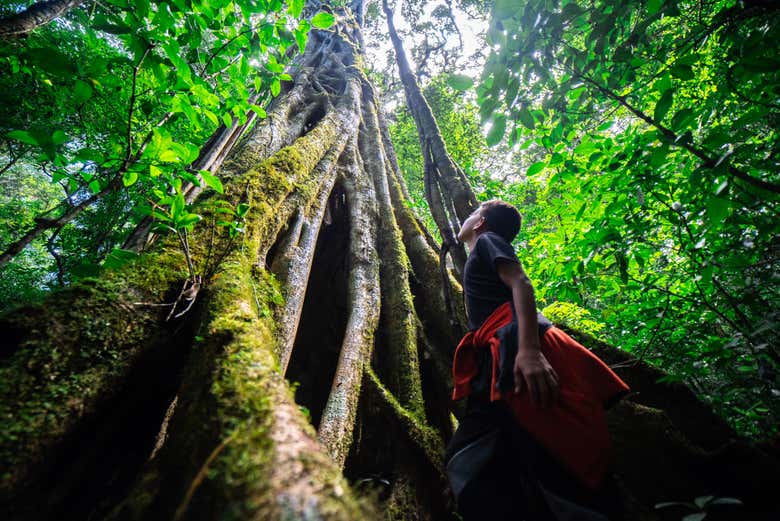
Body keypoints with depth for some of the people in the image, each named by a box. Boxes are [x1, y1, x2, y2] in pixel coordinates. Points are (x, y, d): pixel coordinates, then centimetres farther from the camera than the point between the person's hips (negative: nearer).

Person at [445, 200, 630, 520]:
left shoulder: (488, 240, 11)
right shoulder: (478, 259, 36)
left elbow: (521, 283, -8)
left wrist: (528, 349, -24)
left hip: (515, 344, -8)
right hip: (499, 360, 9)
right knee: (471, 457, 1)